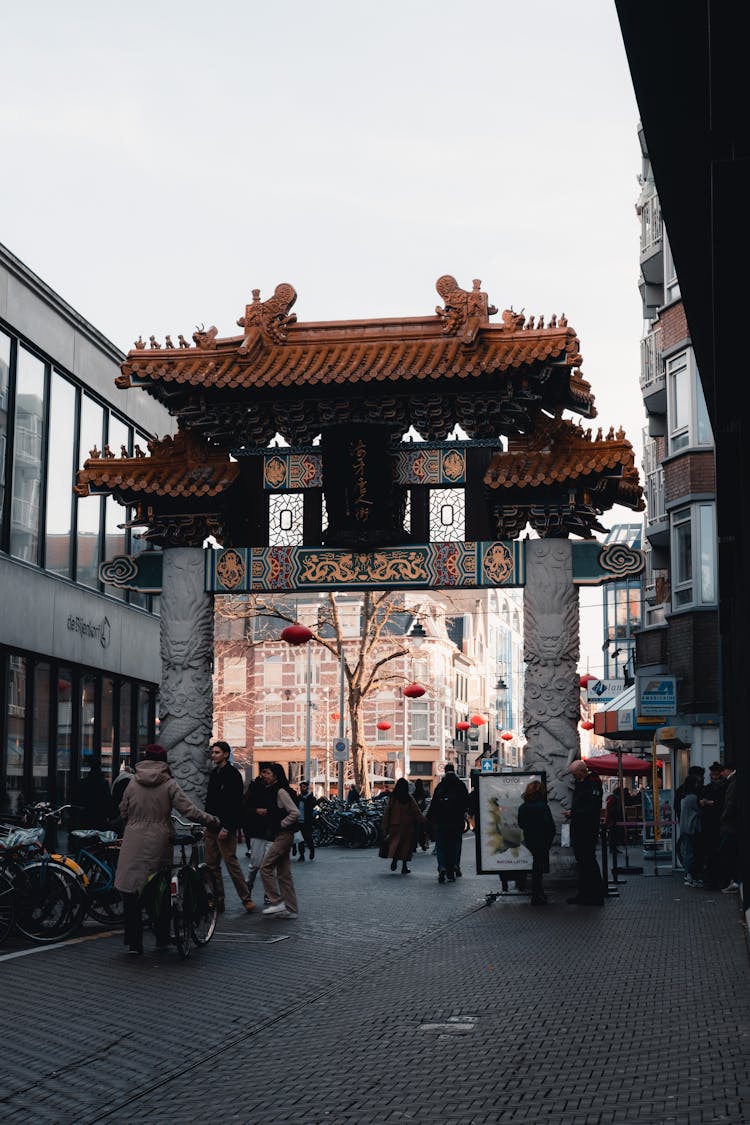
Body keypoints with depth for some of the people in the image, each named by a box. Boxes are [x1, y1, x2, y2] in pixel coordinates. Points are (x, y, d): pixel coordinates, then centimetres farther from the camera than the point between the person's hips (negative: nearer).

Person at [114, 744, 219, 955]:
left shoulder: (133, 784, 4)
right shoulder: (169, 785, -3)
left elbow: (123, 812, 10)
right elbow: (189, 810, -9)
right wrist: (213, 821, 1)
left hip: (133, 845, 1)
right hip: (159, 844, -1)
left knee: (132, 892, 3)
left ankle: (134, 942, 0)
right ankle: (162, 939, 17)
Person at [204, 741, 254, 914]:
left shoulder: (233, 774, -9)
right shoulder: (214, 774, 17)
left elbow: (236, 804, -15)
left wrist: (227, 827, -20)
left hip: (225, 827, -8)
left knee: (231, 862, -9)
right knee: (211, 864, 6)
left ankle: (246, 898, -2)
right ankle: (217, 900, 10)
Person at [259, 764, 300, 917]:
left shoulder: (281, 791, -14)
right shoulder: (273, 791, 16)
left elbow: (295, 813, -20)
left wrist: (281, 824, -14)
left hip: (283, 836, -10)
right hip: (280, 836, 10)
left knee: (266, 867, -8)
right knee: (283, 873, 9)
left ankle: (276, 901, -5)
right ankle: (291, 909, 10)